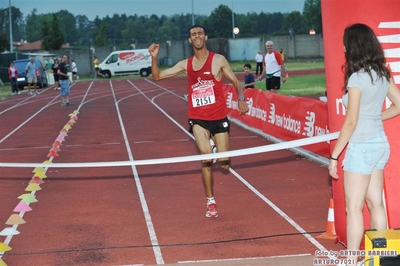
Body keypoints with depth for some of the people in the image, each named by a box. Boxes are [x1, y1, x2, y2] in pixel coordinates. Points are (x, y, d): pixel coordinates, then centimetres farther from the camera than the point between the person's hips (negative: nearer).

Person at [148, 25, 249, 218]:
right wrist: (154, 57, -9)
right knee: (206, 156, -18)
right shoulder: (186, 64, 6)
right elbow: (157, 76, 8)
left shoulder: (218, 60, -1)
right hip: (198, 119, 1)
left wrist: (241, 99, -13)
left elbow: (235, 81, 4)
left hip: (219, 117, -1)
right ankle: (211, 202, -3)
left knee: (224, 166, 2)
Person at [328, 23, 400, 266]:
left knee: (354, 208, 0)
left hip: (362, 147, -8)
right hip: (380, 144, 8)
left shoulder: (357, 78, -17)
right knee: (376, 204, 13)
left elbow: (351, 122, -18)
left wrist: (334, 156, -12)